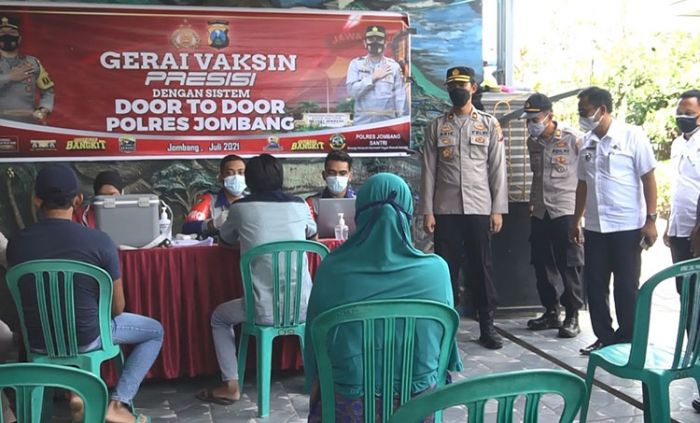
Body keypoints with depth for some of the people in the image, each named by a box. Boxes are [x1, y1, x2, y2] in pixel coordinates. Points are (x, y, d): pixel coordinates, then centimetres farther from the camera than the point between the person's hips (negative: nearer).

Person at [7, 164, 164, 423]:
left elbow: (27, 298, 7)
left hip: (38, 340, 4)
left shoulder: (16, 243, -10)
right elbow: (117, 307, -9)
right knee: (155, 331, 20)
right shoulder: (99, 241, -19)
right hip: (87, 337, -4)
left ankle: (77, 390, 22)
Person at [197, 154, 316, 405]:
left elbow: (226, 239, 21)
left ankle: (230, 387, 19)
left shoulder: (240, 207, 0)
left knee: (219, 317, 26)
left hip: (265, 311, -2)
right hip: (303, 307, 3)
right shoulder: (299, 205, 6)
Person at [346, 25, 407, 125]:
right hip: (362, 121, 0)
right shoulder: (356, 64, 5)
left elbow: (400, 97, 3)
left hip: (387, 121, 0)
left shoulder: (393, 66, 5)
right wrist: (373, 77, -10)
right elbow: (352, 90, -7)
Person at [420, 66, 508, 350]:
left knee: (481, 267, 5)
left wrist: (498, 209, -3)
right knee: (447, 268, 5)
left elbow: (497, 169, 3)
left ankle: (487, 327, 15)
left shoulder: (490, 124, 5)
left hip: (479, 208, 0)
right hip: (446, 209, 1)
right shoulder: (436, 126, 6)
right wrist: (427, 211, -3)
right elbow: (429, 171, 3)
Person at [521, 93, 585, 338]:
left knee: (570, 265, 0)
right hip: (539, 212, 6)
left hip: (566, 210, -6)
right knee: (542, 265, 10)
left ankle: (572, 316, 8)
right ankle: (551, 312, 22)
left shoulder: (572, 140, -8)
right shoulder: (533, 142, 9)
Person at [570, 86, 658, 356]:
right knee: (595, 285, 8)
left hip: (627, 227, -5)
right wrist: (576, 222, 15)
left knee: (626, 287, 3)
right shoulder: (587, 142, 8)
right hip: (594, 227, 5)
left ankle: (628, 341, 17)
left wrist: (650, 220, -12)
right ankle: (605, 337, 22)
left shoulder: (632, 136, -7)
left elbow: (648, 179, -7)